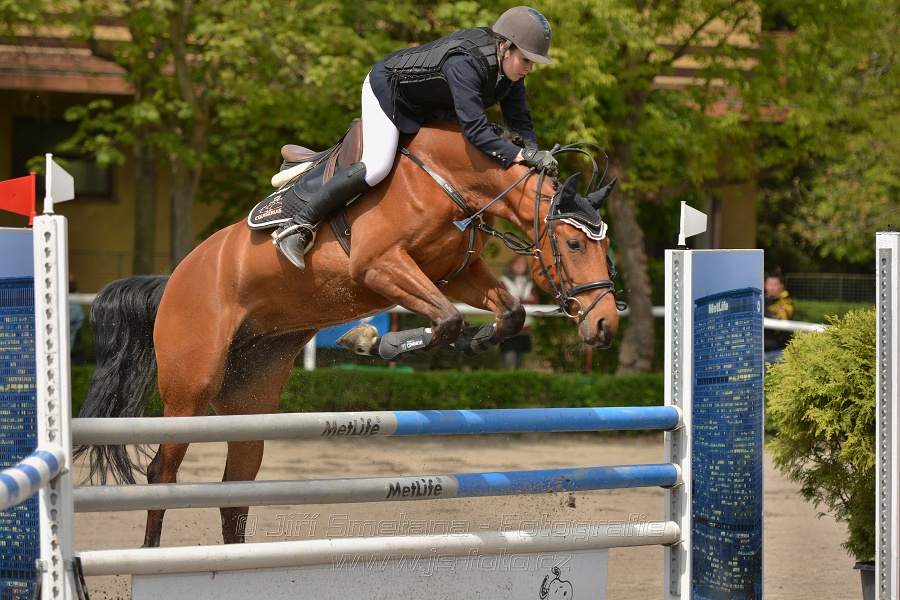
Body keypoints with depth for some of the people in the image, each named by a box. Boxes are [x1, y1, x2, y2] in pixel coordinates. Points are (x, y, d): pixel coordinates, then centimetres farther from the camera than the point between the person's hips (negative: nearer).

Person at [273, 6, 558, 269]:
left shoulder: (510, 67, -14)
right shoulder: (464, 63, -39)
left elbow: (520, 121, -9)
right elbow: (475, 129, -43)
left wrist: (535, 156, -26)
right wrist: (522, 156, -47)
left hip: (426, 106, 9)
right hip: (387, 88, -9)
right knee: (377, 167, -26)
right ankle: (297, 226, -19)